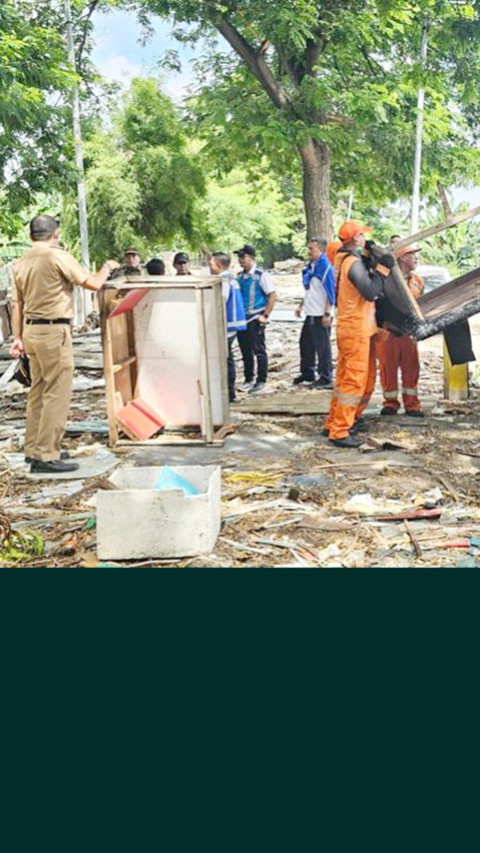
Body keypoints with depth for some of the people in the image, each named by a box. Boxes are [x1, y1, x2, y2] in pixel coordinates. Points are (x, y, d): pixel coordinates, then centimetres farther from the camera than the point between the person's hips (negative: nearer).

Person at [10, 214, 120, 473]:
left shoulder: (21, 263, 10)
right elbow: (92, 283, -10)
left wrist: (18, 337, 17)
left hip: (32, 330, 8)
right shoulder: (58, 257, -12)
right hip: (54, 331, -8)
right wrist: (107, 268, 9)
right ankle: (46, 456, -6)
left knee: (38, 391, 16)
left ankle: (33, 449, 23)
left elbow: (17, 303, 13)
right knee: (57, 394, -5)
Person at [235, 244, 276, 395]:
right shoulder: (239, 276, 10)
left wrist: (265, 315, -13)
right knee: (245, 350, 12)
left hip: (255, 319, -6)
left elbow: (272, 295, -9)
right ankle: (249, 379, 23)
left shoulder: (261, 275, -8)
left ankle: (261, 381, 6)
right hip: (241, 319, 6)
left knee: (259, 350, -1)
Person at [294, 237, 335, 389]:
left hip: (321, 315, -9)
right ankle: (307, 373, 31)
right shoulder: (310, 266, 11)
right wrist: (301, 306, 17)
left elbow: (330, 292, -17)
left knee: (322, 346, -1)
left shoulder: (325, 267, -14)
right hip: (310, 313, 9)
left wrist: (327, 313, -20)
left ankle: (326, 378, 8)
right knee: (305, 343, 17)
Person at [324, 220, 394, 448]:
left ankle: (334, 423, 25)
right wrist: (382, 268, -14)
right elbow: (371, 292, -23)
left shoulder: (342, 258, 11)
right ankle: (340, 432, -6)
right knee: (354, 381, -7)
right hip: (356, 329, -10)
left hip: (347, 327, 10)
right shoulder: (354, 263, -19)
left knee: (344, 378, 18)